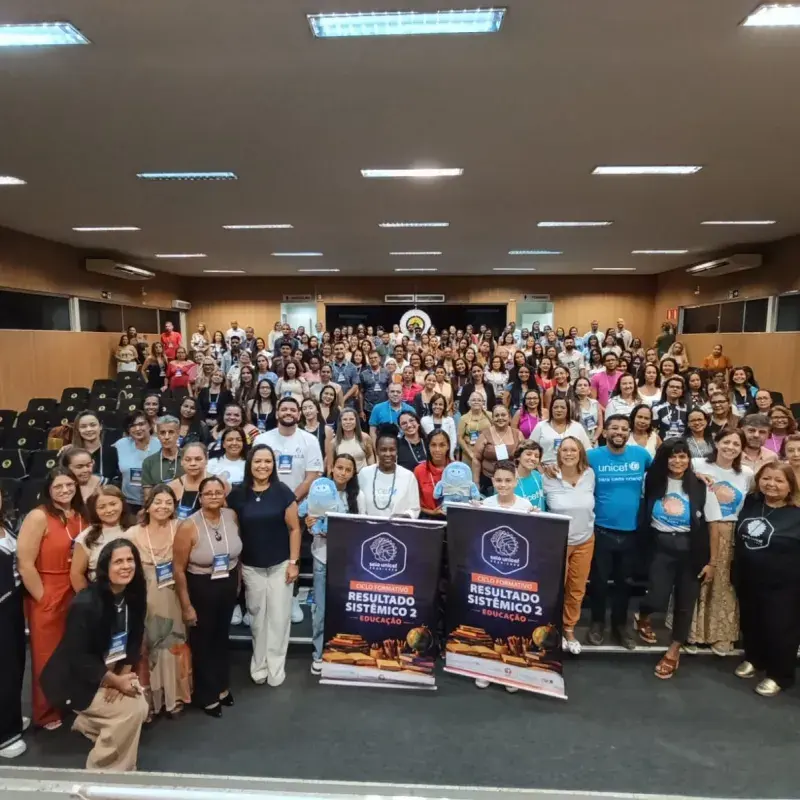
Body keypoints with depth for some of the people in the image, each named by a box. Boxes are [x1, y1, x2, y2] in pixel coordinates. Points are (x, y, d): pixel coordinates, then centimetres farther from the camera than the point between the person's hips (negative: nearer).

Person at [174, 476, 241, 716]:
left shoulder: (231, 516, -10)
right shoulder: (189, 526, -23)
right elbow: (178, 568, -17)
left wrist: (237, 581, 13)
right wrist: (186, 605, -13)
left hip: (228, 585, 4)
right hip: (200, 588, -4)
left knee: (221, 637, 23)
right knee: (202, 642, 15)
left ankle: (222, 686, 45)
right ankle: (207, 696, 36)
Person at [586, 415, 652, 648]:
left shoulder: (641, 454, -2)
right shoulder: (592, 456, -7)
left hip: (630, 530, 2)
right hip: (602, 530, -2)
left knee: (624, 581, 17)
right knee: (599, 580, 11)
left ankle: (620, 624, 34)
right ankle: (597, 622, 30)